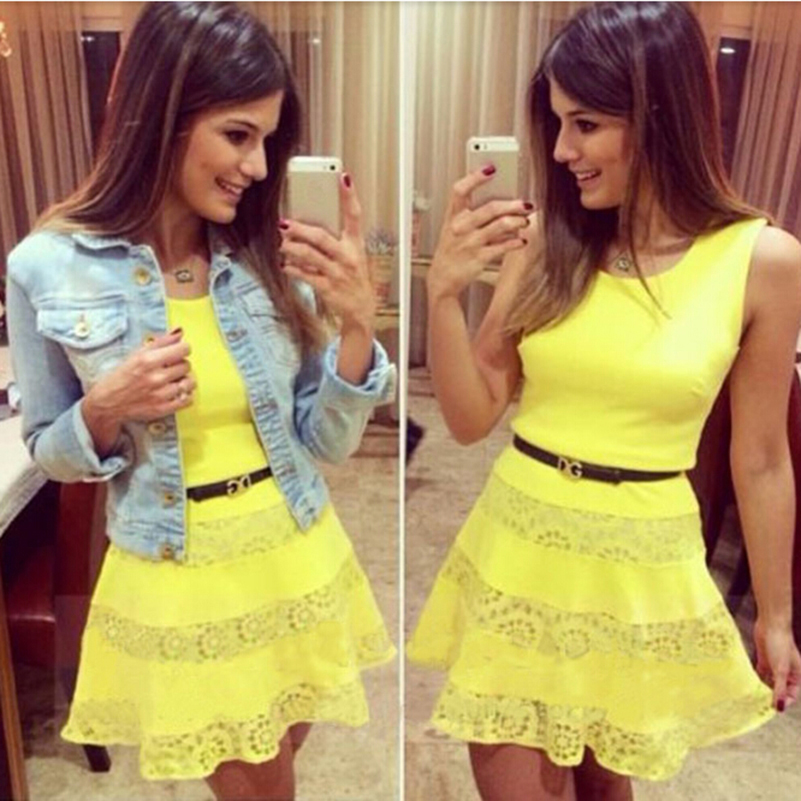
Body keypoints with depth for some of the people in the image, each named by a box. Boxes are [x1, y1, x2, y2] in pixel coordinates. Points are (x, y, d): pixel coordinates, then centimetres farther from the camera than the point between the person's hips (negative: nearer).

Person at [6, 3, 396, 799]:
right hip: (176, 584, -2)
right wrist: (108, 409, -21)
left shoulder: (269, 254, -7)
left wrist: (357, 325, -20)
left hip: (296, 560, 3)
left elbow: (326, 441, -4)